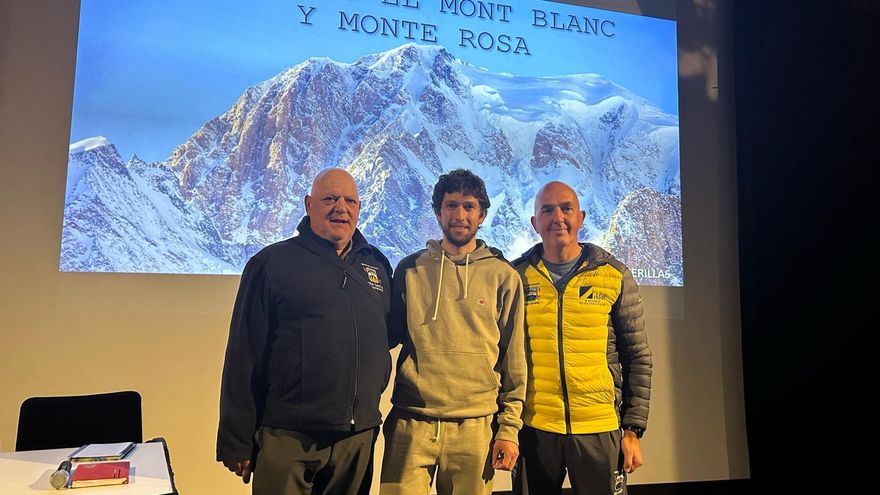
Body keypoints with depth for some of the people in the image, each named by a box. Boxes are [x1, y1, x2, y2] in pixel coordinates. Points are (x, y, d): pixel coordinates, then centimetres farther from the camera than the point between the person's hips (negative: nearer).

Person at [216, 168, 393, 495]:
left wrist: (369, 412, 13)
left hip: (360, 436, 4)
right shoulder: (272, 263, -4)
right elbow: (243, 359, -5)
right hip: (288, 438, -4)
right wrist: (236, 442, -6)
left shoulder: (377, 265, 8)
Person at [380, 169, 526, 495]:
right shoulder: (410, 269, 5)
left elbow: (514, 360, 3)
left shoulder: (503, 276, 2)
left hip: (475, 428, 0)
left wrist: (509, 428, 1)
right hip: (410, 424, 1)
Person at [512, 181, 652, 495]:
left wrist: (634, 428, 0)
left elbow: (638, 357, 3)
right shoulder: (516, 277, 1)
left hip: (600, 429, 0)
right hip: (532, 428, 1)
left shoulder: (615, 276, 0)